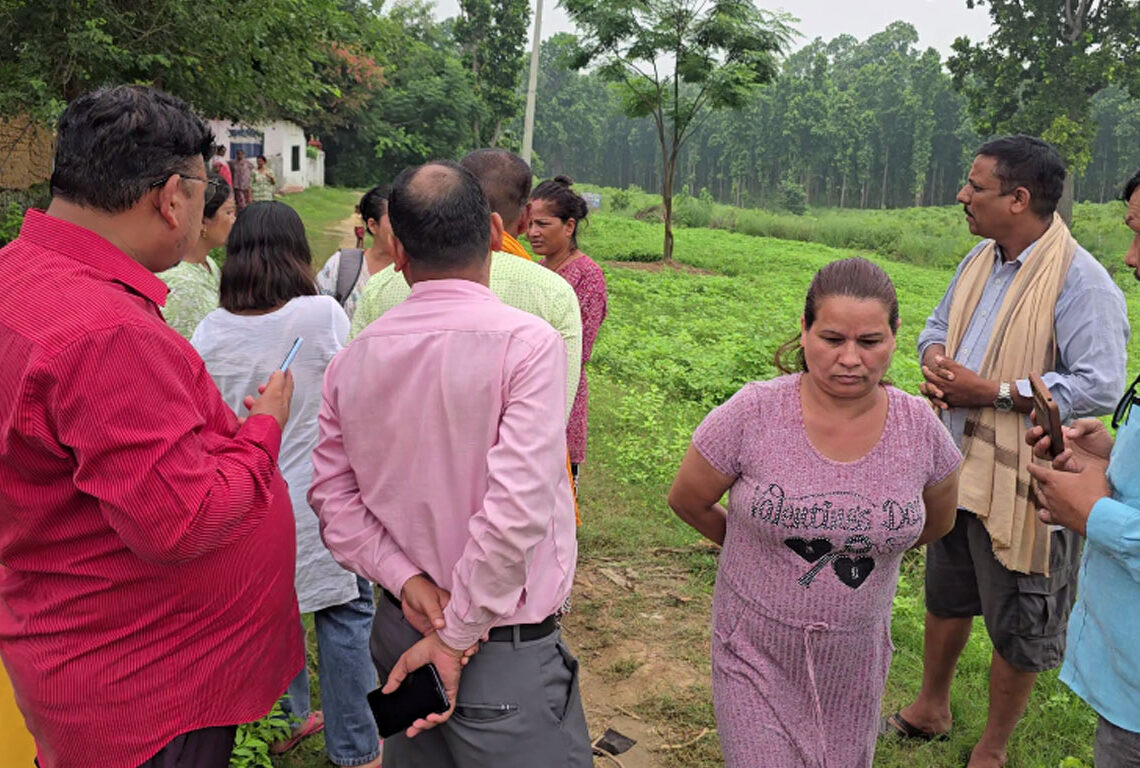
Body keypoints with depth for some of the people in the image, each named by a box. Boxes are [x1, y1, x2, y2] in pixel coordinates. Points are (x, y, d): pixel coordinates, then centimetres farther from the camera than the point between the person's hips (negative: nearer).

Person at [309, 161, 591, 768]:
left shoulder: (353, 358, -2)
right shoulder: (528, 343, -19)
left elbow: (333, 495, -2)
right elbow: (517, 508, -24)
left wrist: (408, 582, -7)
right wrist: (456, 636, -15)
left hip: (398, 629, 6)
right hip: (508, 649, -5)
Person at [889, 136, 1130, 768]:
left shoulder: (1080, 281, -20)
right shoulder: (981, 259, 5)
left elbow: (1099, 386, -25)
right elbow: (938, 323, 18)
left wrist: (991, 392, -24)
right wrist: (933, 358, -6)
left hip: (1020, 483, -8)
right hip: (955, 466, 8)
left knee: (1015, 626, 11)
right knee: (946, 597, 24)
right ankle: (930, 710, 46)